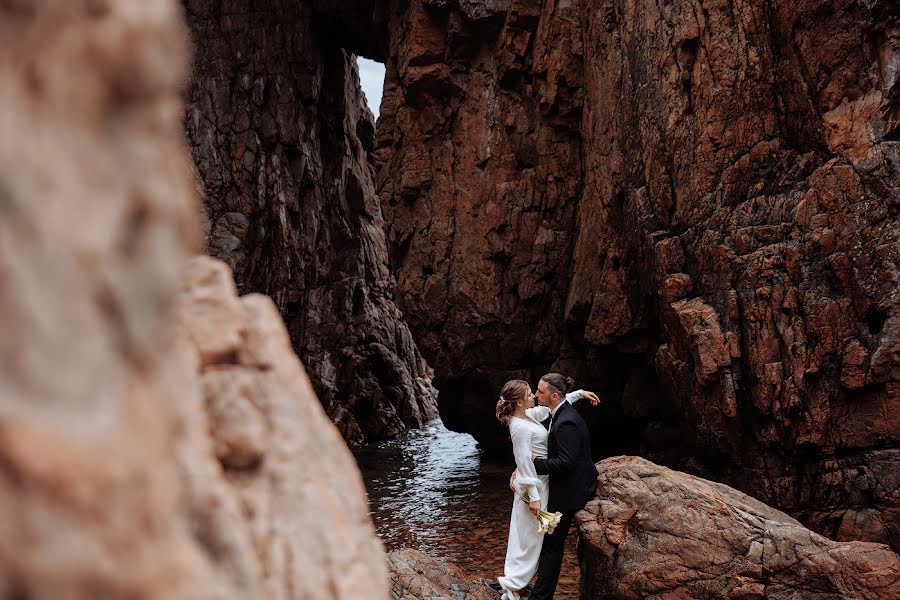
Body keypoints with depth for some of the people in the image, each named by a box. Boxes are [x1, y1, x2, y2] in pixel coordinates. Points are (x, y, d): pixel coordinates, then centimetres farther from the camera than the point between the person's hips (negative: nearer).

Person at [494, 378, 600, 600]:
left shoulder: (528, 415, 3)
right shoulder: (521, 428, -24)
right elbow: (525, 464, -23)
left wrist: (580, 393, 13)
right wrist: (534, 497, -20)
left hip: (539, 480, 9)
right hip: (533, 485, -9)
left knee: (525, 535, 15)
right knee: (531, 536, -1)